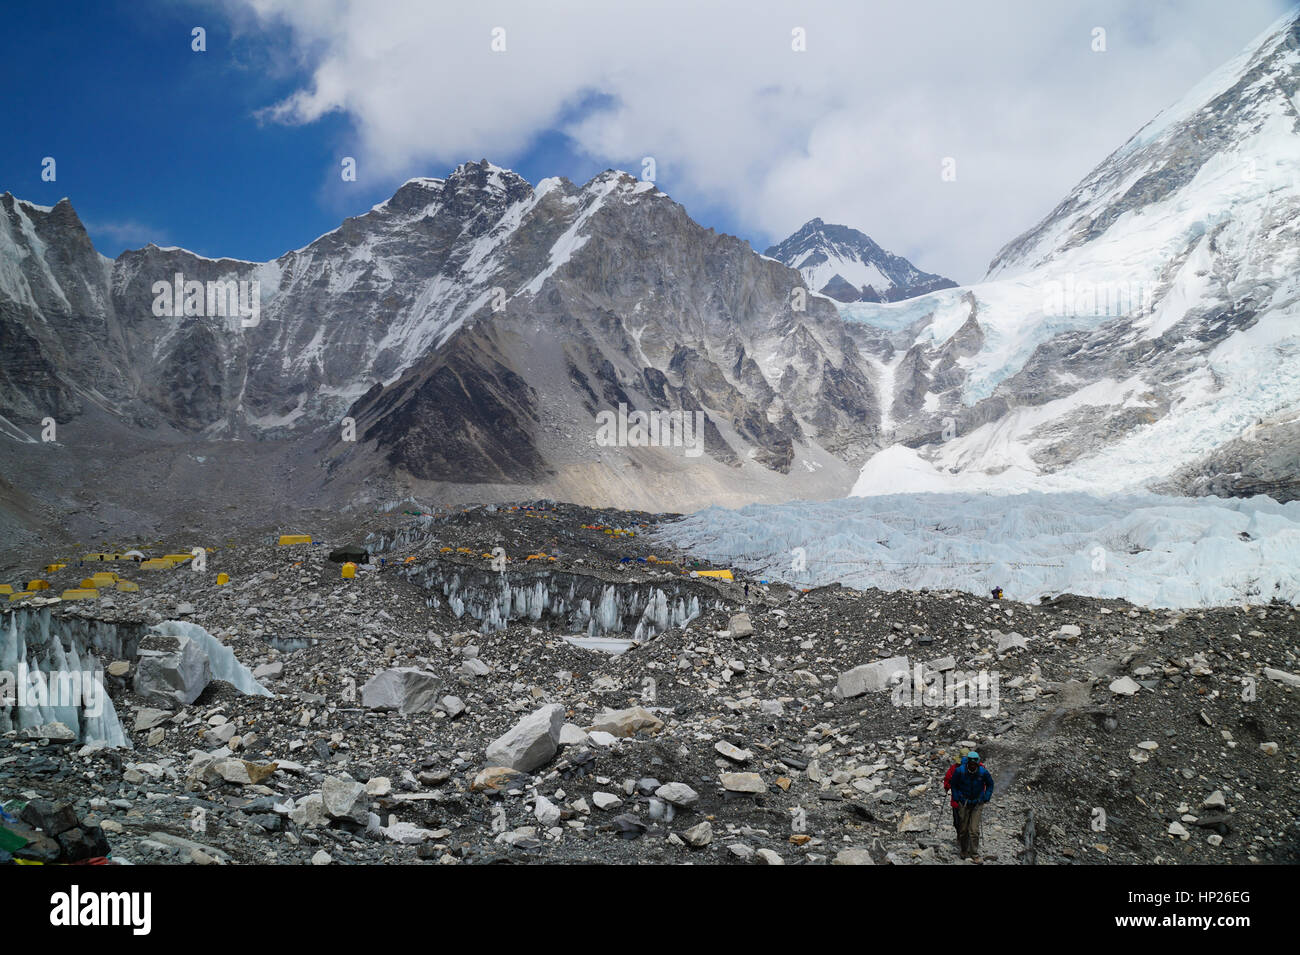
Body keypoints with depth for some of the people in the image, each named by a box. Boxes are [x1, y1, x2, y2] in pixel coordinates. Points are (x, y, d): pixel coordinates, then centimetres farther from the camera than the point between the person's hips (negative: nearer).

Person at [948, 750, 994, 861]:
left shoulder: (983, 772, -12)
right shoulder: (960, 771, -14)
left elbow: (990, 784, 8)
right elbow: (953, 784, 4)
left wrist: (986, 798, 2)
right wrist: (957, 798, 0)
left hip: (977, 803, 0)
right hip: (964, 803, 1)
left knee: (974, 830, -8)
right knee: (963, 829, 6)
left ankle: (974, 854, -2)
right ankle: (964, 851, 23)